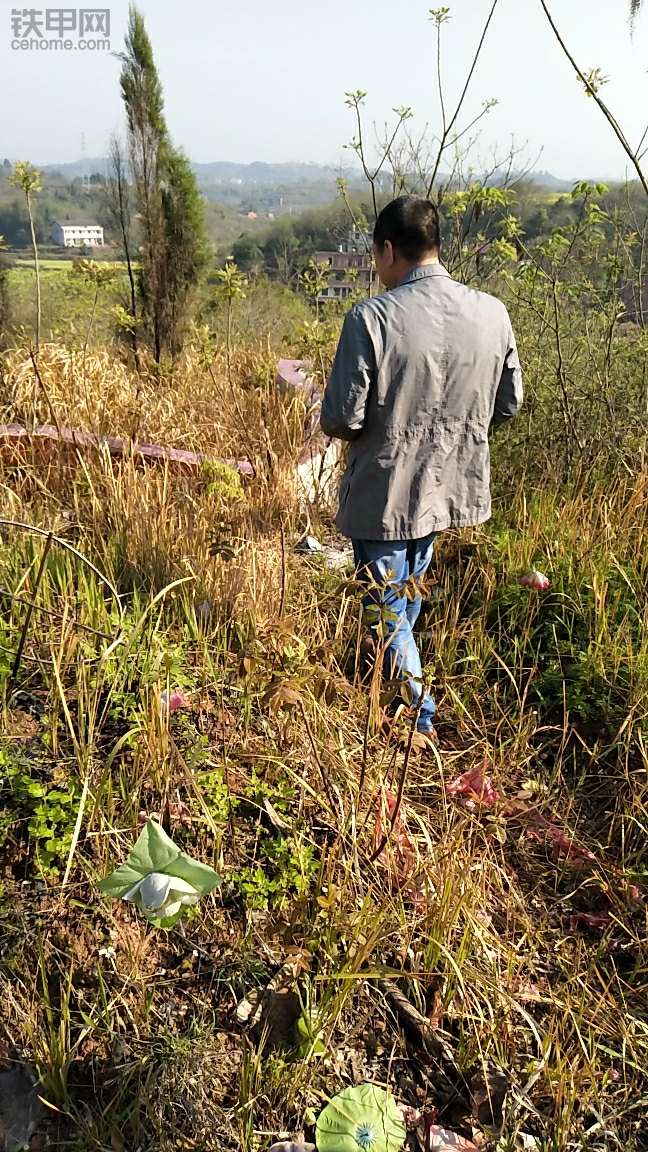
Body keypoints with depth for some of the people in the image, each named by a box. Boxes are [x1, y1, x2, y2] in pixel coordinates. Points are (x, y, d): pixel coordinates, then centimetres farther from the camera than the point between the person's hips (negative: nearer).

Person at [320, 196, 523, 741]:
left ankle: (420, 724, 17)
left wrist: (334, 420, 4)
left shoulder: (371, 318, -21)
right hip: (452, 486, 7)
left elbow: (341, 419, -19)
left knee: (388, 612, 11)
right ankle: (394, 677, 52)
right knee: (408, 593, 30)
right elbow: (509, 404, 4)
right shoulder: (492, 314, -6)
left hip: (385, 494, -6)